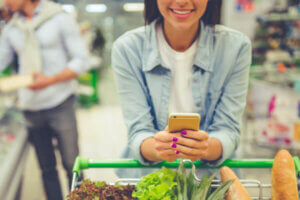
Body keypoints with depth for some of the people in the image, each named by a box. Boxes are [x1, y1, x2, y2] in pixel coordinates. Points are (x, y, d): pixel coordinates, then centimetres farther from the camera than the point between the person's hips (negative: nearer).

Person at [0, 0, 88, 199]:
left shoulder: (60, 19, -3)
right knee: (46, 167, 10)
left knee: (71, 163, 0)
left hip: (59, 104, -4)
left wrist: (50, 80, -18)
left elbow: (82, 61, -7)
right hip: (30, 107, 4)